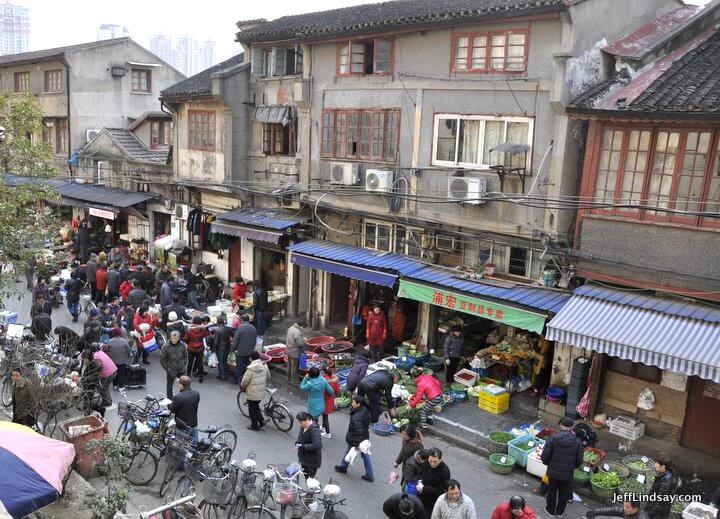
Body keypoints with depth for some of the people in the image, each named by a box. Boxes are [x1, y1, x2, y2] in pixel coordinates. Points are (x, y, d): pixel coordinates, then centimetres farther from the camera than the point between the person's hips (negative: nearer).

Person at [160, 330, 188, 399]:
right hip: (171, 371, -2)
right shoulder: (166, 347, -17)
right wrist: (167, 368, -8)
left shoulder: (182, 345, -8)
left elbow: (185, 356, 8)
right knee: (169, 386, 13)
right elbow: (162, 359, -8)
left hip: (181, 370, 2)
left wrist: (184, 365, 3)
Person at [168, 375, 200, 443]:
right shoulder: (196, 394, -8)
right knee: (194, 443, 18)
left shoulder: (178, 397, -26)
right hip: (194, 424, 5)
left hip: (182, 427, -5)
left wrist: (169, 404, 9)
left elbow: (172, 409, -13)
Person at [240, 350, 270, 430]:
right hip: (262, 392, 6)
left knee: (252, 409, 11)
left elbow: (245, 381, -16)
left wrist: (242, 387, 6)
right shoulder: (264, 366, -3)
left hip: (252, 393, -6)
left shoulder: (251, 369, -23)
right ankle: (261, 421, 22)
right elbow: (268, 378, 10)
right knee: (256, 406, 26)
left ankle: (254, 426, 22)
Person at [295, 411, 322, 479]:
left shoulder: (314, 430, -24)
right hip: (304, 459, 8)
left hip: (312, 461, -8)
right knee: (306, 479, 17)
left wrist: (303, 446, -28)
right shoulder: (303, 427, 2)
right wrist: (297, 443, -2)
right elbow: (299, 437, 20)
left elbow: (317, 445, -34)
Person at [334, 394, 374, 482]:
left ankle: (343, 467, 46)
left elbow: (358, 431, -32)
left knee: (348, 452, 20)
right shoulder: (365, 410, -9)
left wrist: (357, 445, -25)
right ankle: (369, 475, 23)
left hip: (355, 440, -7)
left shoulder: (356, 417, -34)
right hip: (365, 438, 7)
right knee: (366, 456, 16)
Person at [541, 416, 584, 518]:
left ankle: (550, 510, 36)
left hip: (553, 471, -1)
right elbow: (579, 461, -4)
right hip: (568, 474, 1)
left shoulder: (553, 438, -19)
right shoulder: (577, 441, -12)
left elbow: (545, 456, -14)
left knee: (552, 491, 20)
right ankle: (560, 511, 38)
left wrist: (548, 463, 8)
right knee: (564, 493, 23)